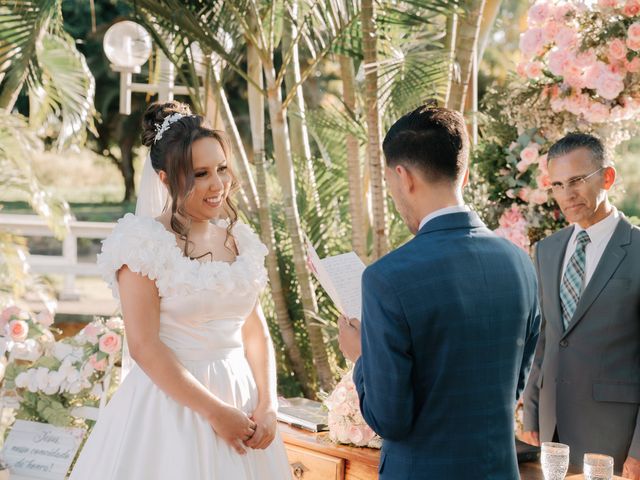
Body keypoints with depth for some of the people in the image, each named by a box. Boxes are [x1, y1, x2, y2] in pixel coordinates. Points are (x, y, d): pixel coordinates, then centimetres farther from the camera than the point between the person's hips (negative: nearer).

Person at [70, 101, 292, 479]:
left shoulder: (239, 239, 7)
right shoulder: (145, 244, -11)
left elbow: (256, 331, 8)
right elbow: (144, 345, -16)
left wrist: (267, 405, -5)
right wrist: (215, 412, -15)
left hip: (242, 398, 6)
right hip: (172, 401, -5)